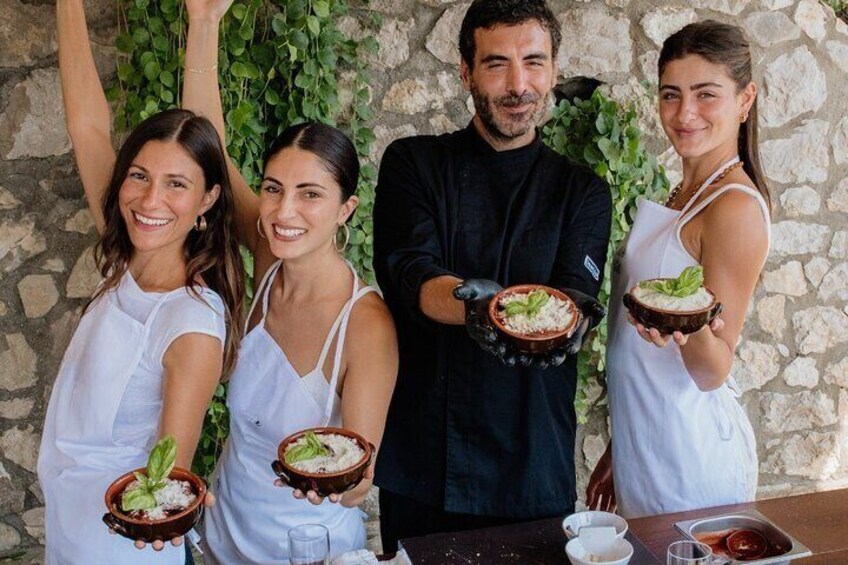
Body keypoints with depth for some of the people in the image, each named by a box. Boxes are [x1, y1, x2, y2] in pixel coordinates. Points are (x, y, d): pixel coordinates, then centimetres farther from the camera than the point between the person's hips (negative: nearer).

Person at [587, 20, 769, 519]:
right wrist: (620, 451, 15)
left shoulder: (736, 207, -17)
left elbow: (712, 372, -16)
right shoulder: (681, 197, 8)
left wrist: (690, 328, -37)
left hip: (691, 458, -8)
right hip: (643, 448, 8)